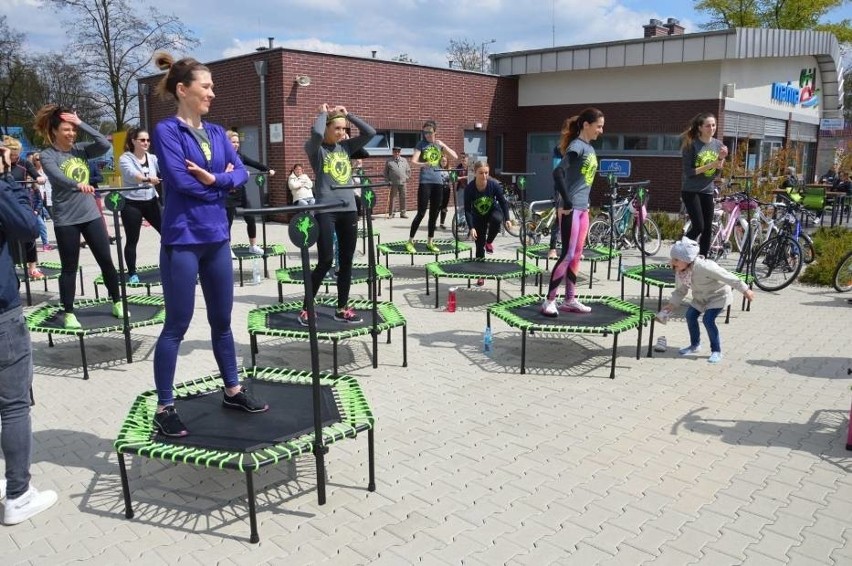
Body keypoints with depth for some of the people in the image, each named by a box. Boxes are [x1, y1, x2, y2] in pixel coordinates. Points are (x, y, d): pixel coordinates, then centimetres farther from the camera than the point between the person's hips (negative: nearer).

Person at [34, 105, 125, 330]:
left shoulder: (80, 149, 5)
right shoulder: (48, 155, -7)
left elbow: (105, 145, -11)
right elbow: (58, 177, -26)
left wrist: (81, 123, -9)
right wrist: (78, 185, -46)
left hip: (91, 214, 4)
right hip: (65, 220, -3)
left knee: (106, 261, 7)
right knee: (69, 268, 5)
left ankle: (117, 303, 22)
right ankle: (68, 313, 17)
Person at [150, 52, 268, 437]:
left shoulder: (217, 132, 12)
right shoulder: (166, 131, -7)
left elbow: (241, 173, 3)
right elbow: (180, 181, -18)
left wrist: (214, 179, -14)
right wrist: (223, 180, -5)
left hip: (217, 237, 6)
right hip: (182, 240, -6)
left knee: (222, 320, 14)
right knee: (177, 325, 0)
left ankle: (233, 391, 28)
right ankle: (164, 408, 13)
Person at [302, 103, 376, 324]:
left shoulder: (346, 147, 12)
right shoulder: (315, 148, -2)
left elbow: (370, 132, 5)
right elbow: (316, 133, -24)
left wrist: (348, 114, 5)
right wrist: (323, 113, -6)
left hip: (348, 209, 6)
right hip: (325, 210, -5)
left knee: (346, 260, 7)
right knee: (325, 261, -6)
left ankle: (342, 308, 17)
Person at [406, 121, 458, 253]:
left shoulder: (439, 144, 10)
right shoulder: (421, 144, -2)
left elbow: (455, 157, 5)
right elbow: (413, 162, -15)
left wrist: (443, 145, -6)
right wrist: (423, 164, -36)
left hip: (438, 181, 5)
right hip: (425, 182, -4)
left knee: (434, 214, 7)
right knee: (421, 213, -8)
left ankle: (430, 242, 15)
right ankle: (410, 242, 0)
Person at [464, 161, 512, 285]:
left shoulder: (494, 184, -26)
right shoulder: (469, 188, -28)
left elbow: (503, 202, -13)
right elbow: (467, 210, -22)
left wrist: (507, 219, -21)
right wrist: (472, 227, -30)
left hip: (493, 211, 0)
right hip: (478, 216, 0)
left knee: (496, 219, -37)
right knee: (479, 245, -1)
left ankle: (489, 242, -6)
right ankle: (481, 275, 12)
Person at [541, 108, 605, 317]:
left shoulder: (590, 148, 13)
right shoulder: (577, 146, -13)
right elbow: (558, 173, -26)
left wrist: (586, 202, 15)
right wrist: (567, 203, -23)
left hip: (583, 208, 9)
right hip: (571, 209, -9)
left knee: (576, 256, 12)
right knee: (567, 255, -7)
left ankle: (570, 301, 20)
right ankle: (549, 301, 0)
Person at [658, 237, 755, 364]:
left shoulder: (703, 267, -39)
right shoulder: (679, 271, -15)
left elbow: (727, 277, -31)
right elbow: (680, 290, -1)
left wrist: (745, 290, -23)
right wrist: (671, 305, -12)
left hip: (718, 294, -7)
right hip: (701, 296, 8)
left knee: (708, 320, -18)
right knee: (690, 315, 2)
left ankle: (716, 351, -2)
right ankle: (695, 344, 24)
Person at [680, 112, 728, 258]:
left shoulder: (718, 145, 4)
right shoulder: (691, 144, -11)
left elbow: (717, 173, 4)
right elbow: (688, 172, -14)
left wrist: (721, 159, -14)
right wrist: (709, 165, -20)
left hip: (707, 191, 5)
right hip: (691, 191, -5)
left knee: (708, 229, 3)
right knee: (698, 226, -14)